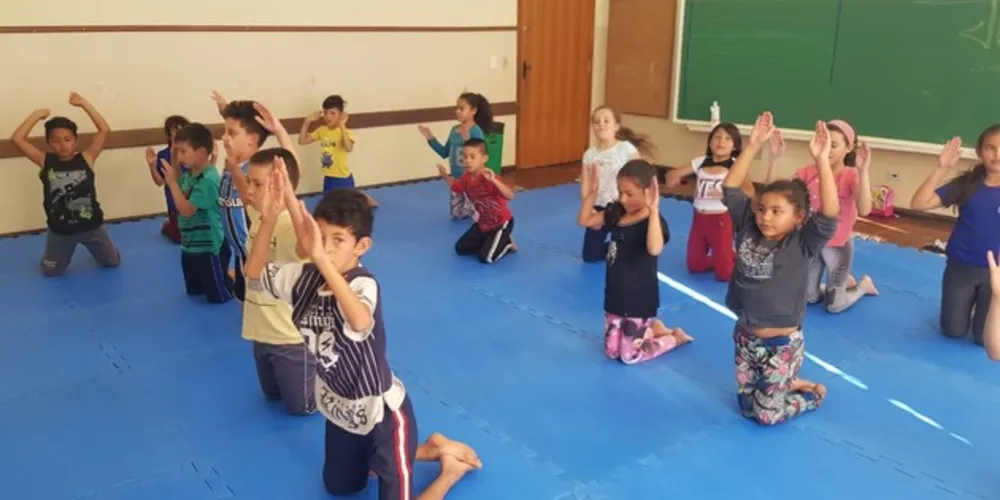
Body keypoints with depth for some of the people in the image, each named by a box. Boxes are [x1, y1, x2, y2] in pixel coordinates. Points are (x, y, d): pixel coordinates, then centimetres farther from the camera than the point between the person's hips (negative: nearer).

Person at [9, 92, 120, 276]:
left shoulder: (86, 159, -10)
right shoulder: (45, 162, -8)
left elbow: (104, 130, -18)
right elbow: (17, 139, -16)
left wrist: (84, 104, -18)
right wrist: (37, 115, -13)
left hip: (91, 226, 0)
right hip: (60, 230, 1)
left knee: (113, 262, 16)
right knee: (50, 272, 13)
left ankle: (95, 249, 47)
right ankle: (62, 253, 44)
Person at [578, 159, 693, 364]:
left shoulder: (653, 221, -23)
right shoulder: (616, 211, -2)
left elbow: (654, 249, -43)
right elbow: (585, 221, 3)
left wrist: (653, 210, -49)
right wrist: (590, 194, -11)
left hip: (639, 300, -7)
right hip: (615, 295, 7)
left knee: (629, 356, 3)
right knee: (611, 352, 14)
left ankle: (676, 337, 24)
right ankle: (654, 329, 34)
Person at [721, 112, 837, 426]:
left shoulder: (803, 244, -16)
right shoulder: (747, 230, -6)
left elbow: (830, 215, -32)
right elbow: (730, 189, -6)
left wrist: (821, 160, -37)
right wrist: (754, 146, -14)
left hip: (782, 344, -5)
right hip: (745, 336, 5)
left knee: (766, 414, 4)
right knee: (746, 405, 16)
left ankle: (813, 392, 31)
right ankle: (793, 385, 41)